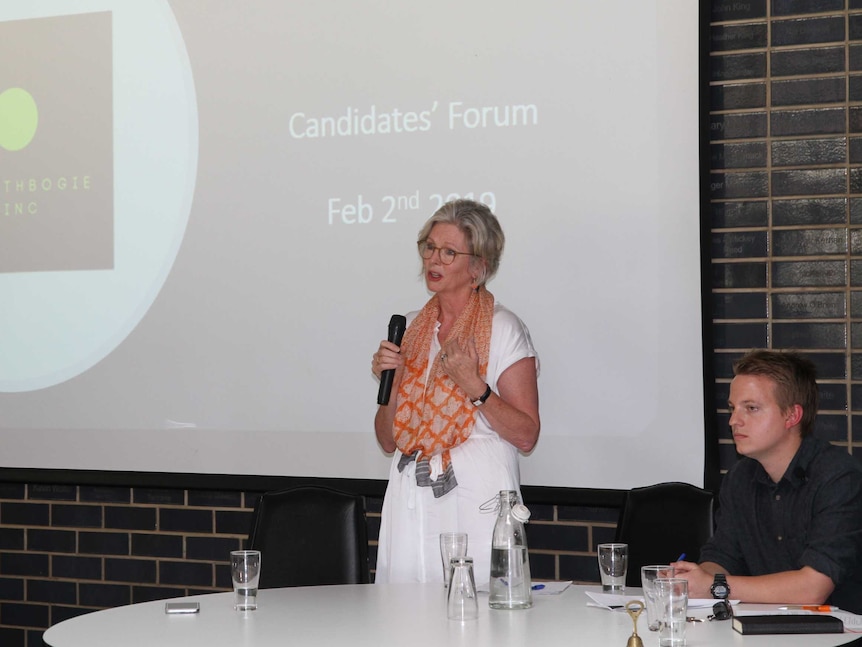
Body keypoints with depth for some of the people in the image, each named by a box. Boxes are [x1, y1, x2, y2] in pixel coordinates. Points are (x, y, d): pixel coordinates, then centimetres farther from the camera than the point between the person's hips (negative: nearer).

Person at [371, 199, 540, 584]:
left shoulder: (504, 330, -3)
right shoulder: (411, 329, 11)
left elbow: (526, 436, -10)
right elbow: (389, 440, 11)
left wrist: (473, 386, -19)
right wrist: (389, 381, -4)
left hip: (478, 500, -4)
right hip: (410, 504, 4)